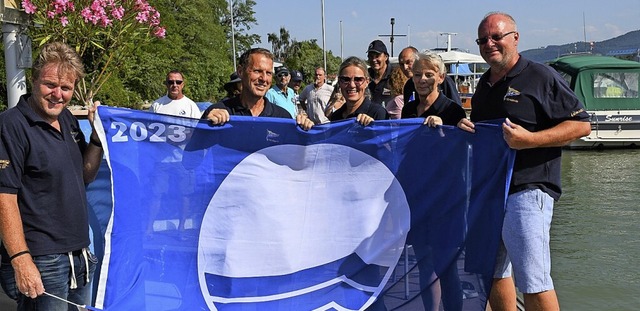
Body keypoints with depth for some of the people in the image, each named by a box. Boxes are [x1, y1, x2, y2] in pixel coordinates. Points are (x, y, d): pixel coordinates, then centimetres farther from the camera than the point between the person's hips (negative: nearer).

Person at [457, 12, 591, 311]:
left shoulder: (540, 76, -7)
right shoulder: (484, 84, 16)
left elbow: (581, 124, -11)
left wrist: (530, 139, -21)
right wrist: (465, 128, 5)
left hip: (527, 190, -8)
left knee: (532, 280, -9)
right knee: (493, 271, 16)